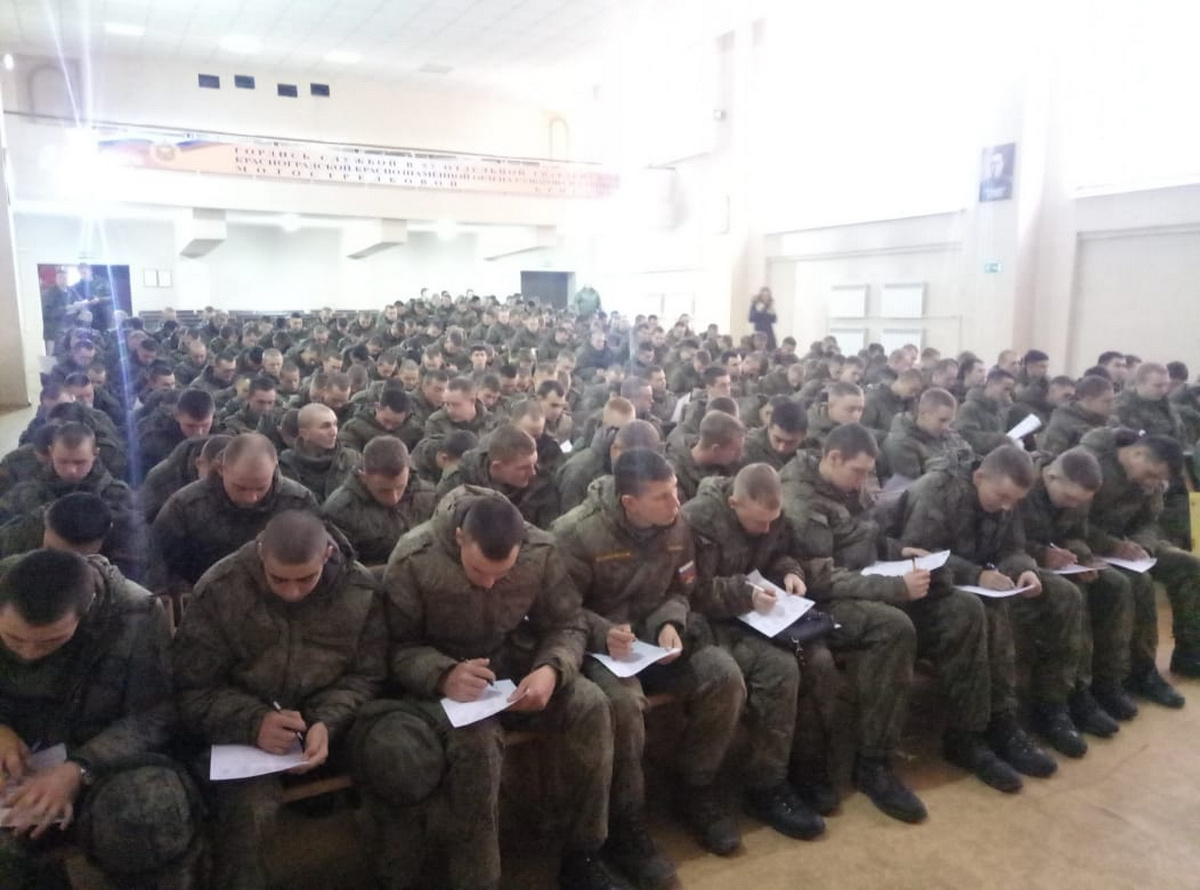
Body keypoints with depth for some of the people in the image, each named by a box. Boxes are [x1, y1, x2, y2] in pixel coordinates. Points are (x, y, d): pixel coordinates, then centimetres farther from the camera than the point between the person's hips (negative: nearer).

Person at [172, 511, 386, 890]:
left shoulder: (361, 588, -8)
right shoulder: (218, 589, -11)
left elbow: (367, 675, -5)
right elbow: (193, 689, -9)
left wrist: (328, 723, -25)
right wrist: (252, 721, -27)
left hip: (329, 726, 2)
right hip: (241, 730, -2)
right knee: (249, 809, -32)